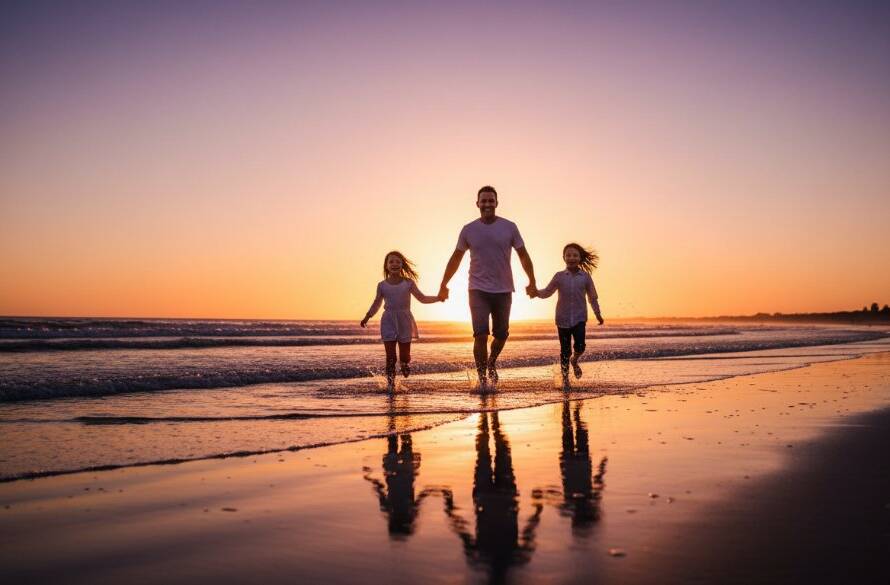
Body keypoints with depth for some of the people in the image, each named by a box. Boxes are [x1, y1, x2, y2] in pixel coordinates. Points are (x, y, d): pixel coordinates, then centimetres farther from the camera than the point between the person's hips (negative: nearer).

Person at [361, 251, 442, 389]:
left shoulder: (408, 283, 4)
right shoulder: (382, 285, 5)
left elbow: (422, 298, 6)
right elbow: (376, 304, 13)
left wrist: (438, 298, -6)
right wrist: (366, 318, 5)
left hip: (405, 321, 0)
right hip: (388, 322, 0)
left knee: (404, 355, 2)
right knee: (390, 356, -4)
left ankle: (405, 366, 34)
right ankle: (390, 382, 1)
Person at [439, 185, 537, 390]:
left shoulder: (509, 227, 0)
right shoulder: (469, 230, 1)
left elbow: (523, 255, 7)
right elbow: (456, 258, 9)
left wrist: (532, 282, 7)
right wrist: (443, 285, 12)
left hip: (503, 290, 1)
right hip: (478, 290, -1)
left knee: (501, 334, 10)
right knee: (480, 335, -9)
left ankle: (491, 362, 39)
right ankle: (482, 378, 1)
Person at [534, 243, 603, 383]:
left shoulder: (585, 277, 2)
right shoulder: (559, 276, 1)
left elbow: (592, 297, 7)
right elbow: (547, 291, -1)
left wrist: (598, 314, 7)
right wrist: (536, 292, -21)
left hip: (579, 318, 0)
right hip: (563, 319, 0)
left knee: (580, 346, -14)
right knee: (565, 350, 4)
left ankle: (574, 360, 21)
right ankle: (565, 377, 20)